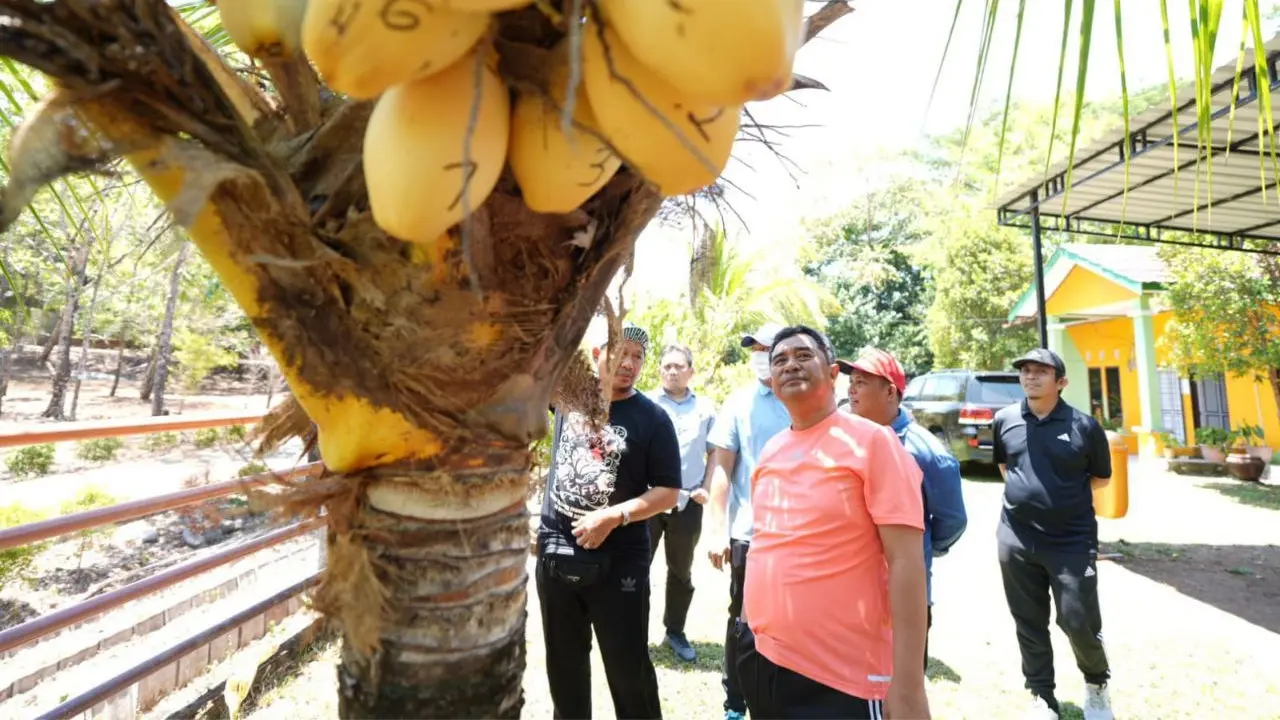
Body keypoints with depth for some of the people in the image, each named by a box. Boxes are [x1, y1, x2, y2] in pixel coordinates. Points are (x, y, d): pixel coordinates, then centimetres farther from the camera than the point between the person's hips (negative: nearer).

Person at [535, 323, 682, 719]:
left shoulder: (652, 418, -9)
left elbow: (669, 492, -8)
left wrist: (613, 516, -19)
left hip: (618, 562, -3)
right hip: (554, 553, 4)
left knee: (628, 669, 9)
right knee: (563, 663, 21)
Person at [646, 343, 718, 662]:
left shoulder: (705, 408, 6)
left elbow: (715, 454, 11)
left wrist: (706, 488, -1)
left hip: (688, 503, 2)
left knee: (681, 571, 15)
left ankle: (675, 631, 31)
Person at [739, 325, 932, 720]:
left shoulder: (870, 440, -12)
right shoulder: (770, 451, 5)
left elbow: (906, 561, -15)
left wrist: (908, 685, -18)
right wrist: (751, 628, 14)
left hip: (841, 675, -6)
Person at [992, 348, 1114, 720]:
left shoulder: (1084, 425, -7)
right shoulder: (1005, 420, 2)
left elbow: (1101, 478, 8)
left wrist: (1064, 490, 4)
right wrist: (1027, 490, 10)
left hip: (1072, 540, -2)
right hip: (1016, 539, 3)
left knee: (1079, 623, 3)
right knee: (1029, 624, 12)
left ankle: (1097, 683, 35)